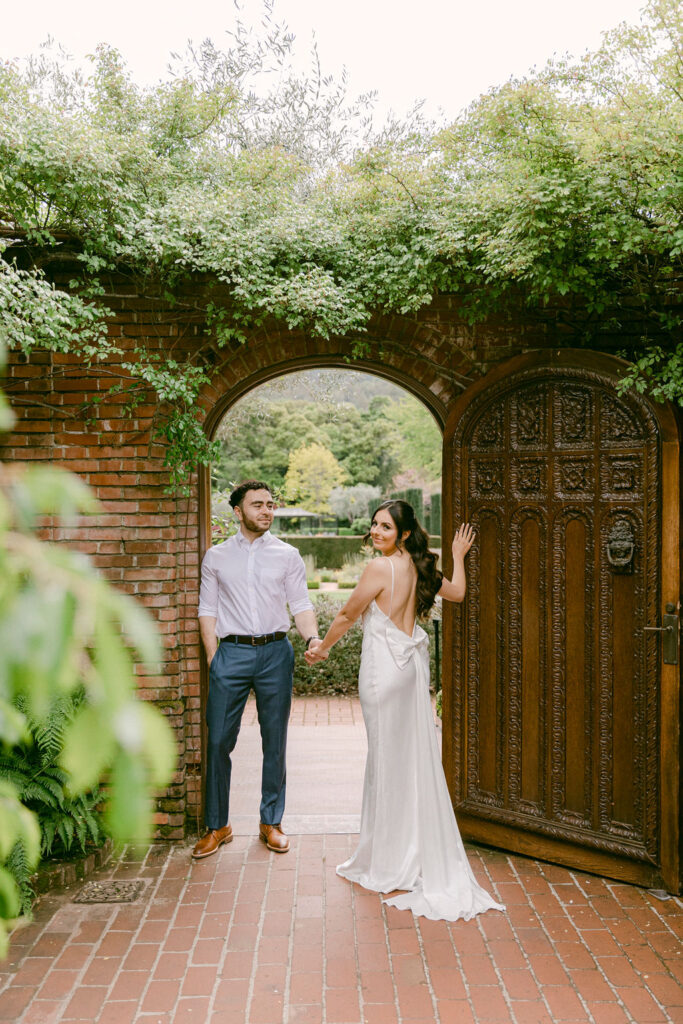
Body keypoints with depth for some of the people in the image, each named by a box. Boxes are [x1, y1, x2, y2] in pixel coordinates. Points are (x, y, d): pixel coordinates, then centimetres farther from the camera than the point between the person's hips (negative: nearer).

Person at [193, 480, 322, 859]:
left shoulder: (287, 555, 7)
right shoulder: (216, 557, 7)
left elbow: (301, 605, 3)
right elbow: (207, 611, 7)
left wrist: (313, 639, -15)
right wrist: (214, 659, -1)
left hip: (275, 651, 1)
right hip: (232, 651, 0)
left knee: (275, 740, 7)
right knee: (219, 740, 1)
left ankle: (271, 822, 22)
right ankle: (217, 825, 17)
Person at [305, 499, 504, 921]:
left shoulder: (380, 568, -17)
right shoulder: (419, 566, 4)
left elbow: (348, 615, -8)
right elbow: (457, 592, 20)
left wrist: (322, 648, 8)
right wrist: (458, 556, 36)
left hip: (386, 666, -8)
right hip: (413, 663, 8)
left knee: (389, 757, 2)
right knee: (416, 754, 14)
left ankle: (388, 863, 16)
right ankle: (424, 853, 25)